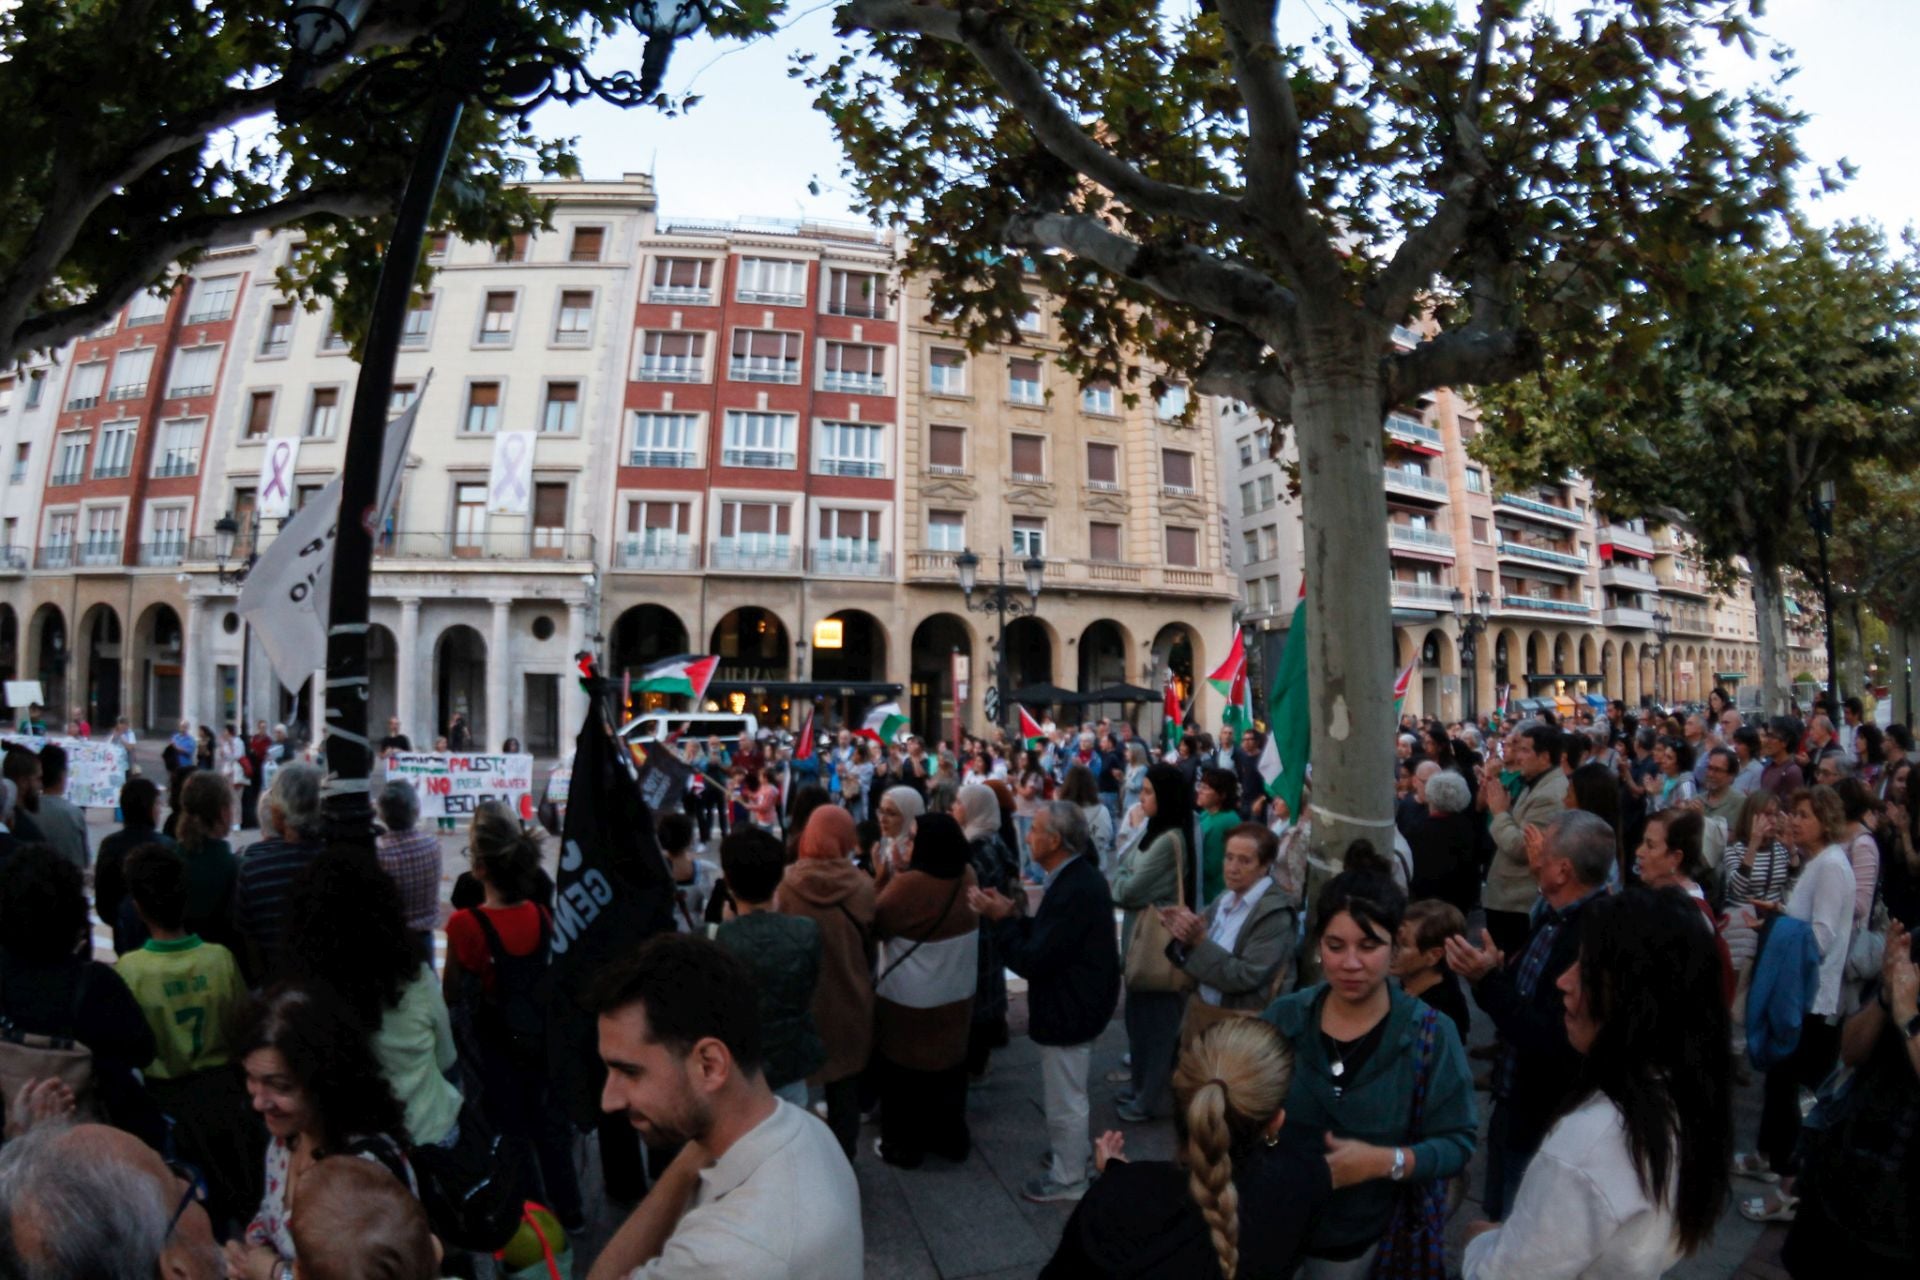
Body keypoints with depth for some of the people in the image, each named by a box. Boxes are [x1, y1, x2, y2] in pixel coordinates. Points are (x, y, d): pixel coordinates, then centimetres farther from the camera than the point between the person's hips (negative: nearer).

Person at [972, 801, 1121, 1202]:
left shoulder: (1074, 891, -32)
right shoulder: (1079, 875, 1)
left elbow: (1032, 961, -29)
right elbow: (1049, 938, 9)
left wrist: (1000, 919, -19)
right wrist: (1013, 915, -2)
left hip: (1069, 1008, -10)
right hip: (1077, 999, 10)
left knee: (1064, 1099, 9)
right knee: (1065, 1091, 28)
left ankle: (1068, 1179, 26)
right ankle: (1075, 1148, 47)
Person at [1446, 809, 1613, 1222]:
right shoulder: (1552, 916, -1)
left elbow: (1555, 1042, -29)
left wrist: (1489, 981, -31)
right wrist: (1491, 973, -9)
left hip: (1546, 1121, -8)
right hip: (1512, 1102, 8)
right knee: (1497, 1221, 26)